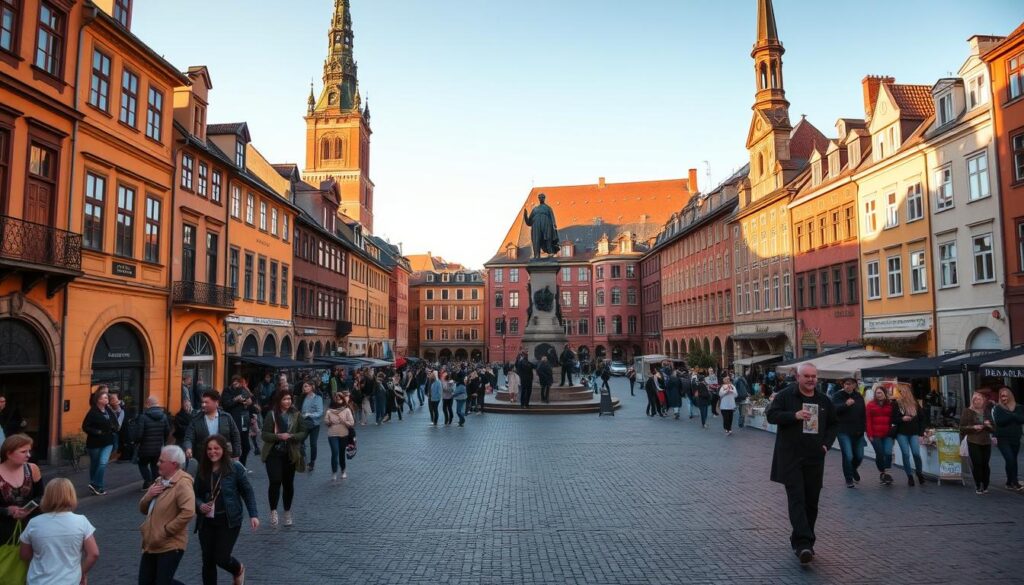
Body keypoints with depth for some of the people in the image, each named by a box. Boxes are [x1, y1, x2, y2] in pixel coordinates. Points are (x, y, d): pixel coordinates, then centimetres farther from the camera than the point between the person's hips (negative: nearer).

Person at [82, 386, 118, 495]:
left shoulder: (109, 411, 3)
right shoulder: (92, 412, -14)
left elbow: (115, 423, 16)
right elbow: (85, 427, -15)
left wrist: (114, 429, -3)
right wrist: (97, 432, -24)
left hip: (107, 443, 4)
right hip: (94, 443, -4)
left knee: (103, 463, -9)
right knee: (94, 464, 12)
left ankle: (95, 485, 2)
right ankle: (95, 485, 26)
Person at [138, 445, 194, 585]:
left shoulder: (182, 483, -18)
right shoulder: (160, 481, 11)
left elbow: (188, 512, -29)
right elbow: (143, 509, 16)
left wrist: (165, 531, -21)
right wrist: (149, 495, -4)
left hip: (170, 546, -9)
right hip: (151, 544, 9)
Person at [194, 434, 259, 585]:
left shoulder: (235, 468, -10)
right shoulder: (202, 470, 2)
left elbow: (247, 492, -5)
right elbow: (195, 494, 12)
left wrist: (254, 514, -11)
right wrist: (200, 505, -9)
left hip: (228, 521, -4)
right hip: (206, 522, 4)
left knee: (221, 558, -4)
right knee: (208, 561, 9)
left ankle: (238, 570, 30)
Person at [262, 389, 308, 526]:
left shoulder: (296, 415, 0)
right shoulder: (271, 414, -5)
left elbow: (303, 433, -1)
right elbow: (265, 435, -7)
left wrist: (291, 436, -19)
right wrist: (279, 436, -23)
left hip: (290, 454, 2)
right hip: (274, 453, -2)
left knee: (288, 484, 11)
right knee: (275, 482, -11)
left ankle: (287, 512, 27)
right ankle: (273, 511, 7)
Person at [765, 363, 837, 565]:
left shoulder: (823, 400, 10)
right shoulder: (785, 395, -4)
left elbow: (833, 424, 20)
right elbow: (771, 415, -9)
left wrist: (827, 443, 5)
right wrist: (794, 415, -21)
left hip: (815, 458, 5)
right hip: (790, 458, -5)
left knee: (811, 501, 9)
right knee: (797, 499, -11)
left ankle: (799, 540, 22)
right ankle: (803, 544, -16)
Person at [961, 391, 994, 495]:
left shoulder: (986, 412, 11)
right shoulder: (968, 412, -1)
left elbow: (992, 428, 18)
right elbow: (962, 428, -2)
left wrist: (989, 425, -4)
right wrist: (973, 427, -16)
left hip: (986, 442, 3)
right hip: (973, 443, -3)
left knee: (985, 464, 1)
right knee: (977, 464, -7)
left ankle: (985, 486, 13)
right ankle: (978, 487, 3)